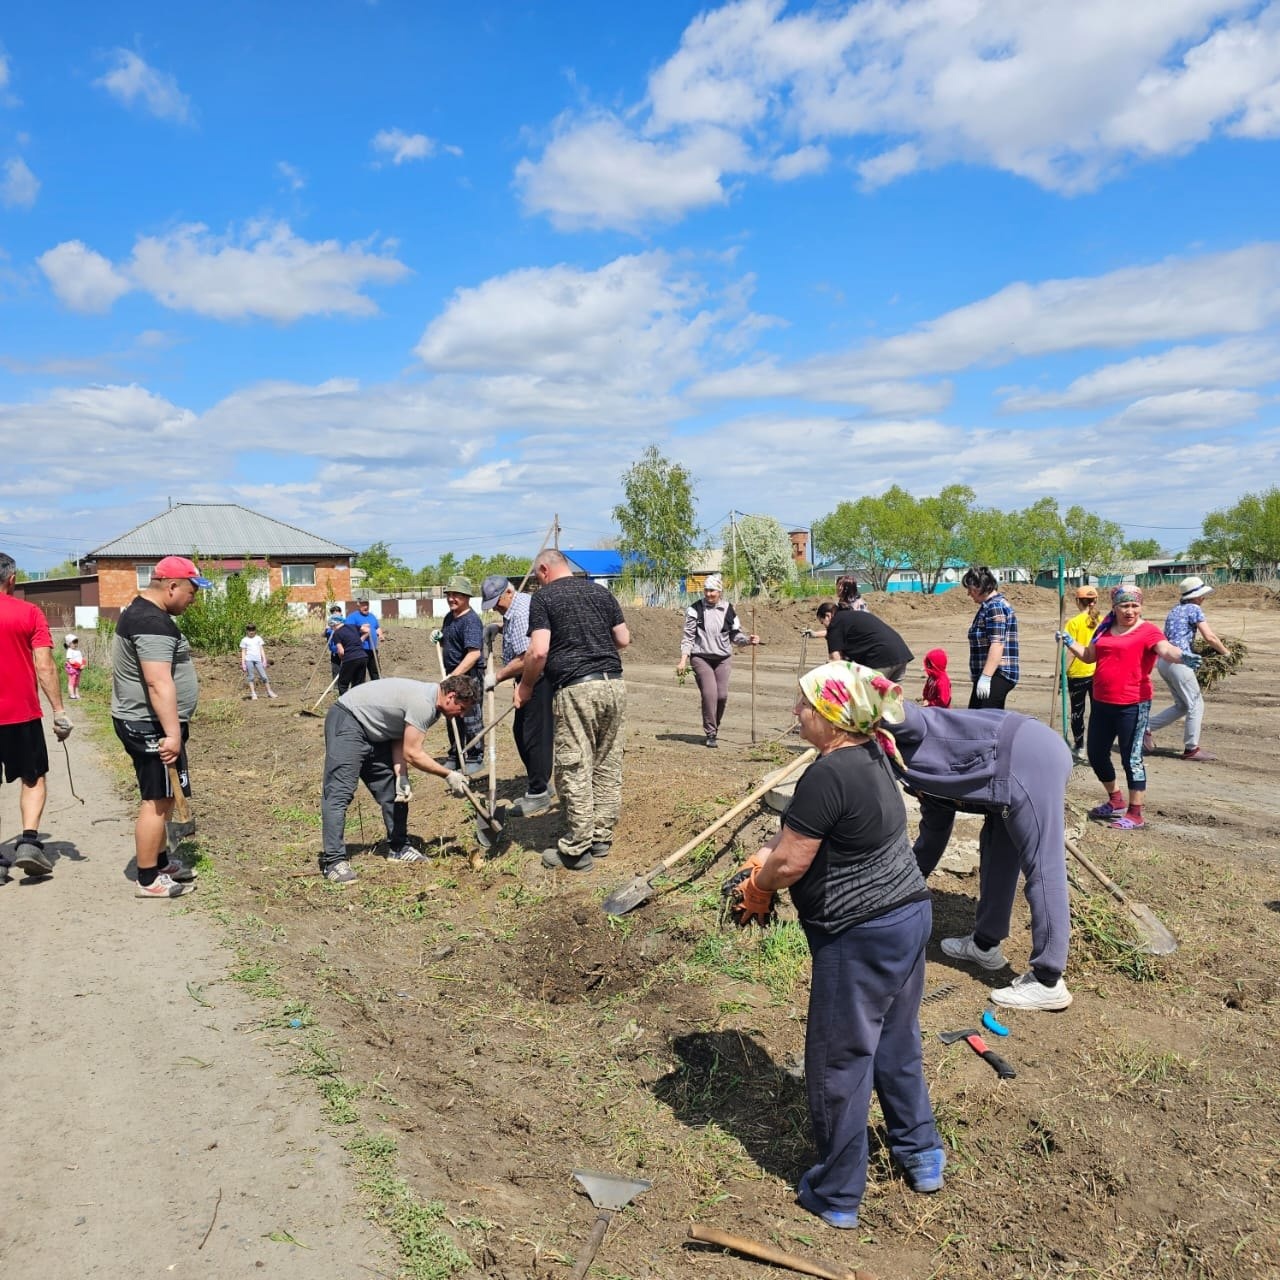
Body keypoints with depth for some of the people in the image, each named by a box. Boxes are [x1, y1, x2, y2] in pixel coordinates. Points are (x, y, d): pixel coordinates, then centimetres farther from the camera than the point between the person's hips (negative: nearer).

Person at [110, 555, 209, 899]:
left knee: (162, 798, 19)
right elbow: (159, 683, -29)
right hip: (151, 726, -11)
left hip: (141, 723, 11)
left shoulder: (143, 612, 15)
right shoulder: (153, 623, -21)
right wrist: (173, 733, -32)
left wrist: (171, 728, 30)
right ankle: (148, 880, 4)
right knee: (157, 800, -4)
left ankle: (160, 863, 30)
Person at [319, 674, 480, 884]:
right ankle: (334, 861, -17)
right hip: (348, 720, -11)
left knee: (392, 790, 11)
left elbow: (400, 741, 3)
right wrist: (448, 775, -17)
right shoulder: (423, 704, -27)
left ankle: (398, 848, 20)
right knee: (340, 793, -16)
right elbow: (413, 754, -24)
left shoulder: (431, 702, 4)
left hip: (373, 730, 11)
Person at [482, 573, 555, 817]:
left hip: (540, 680, -11)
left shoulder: (521, 613, -21)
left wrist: (497, 677, -17)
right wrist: (499, 628, 18)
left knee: (536, 735, -6)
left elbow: (526, 659, -26)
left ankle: (538, 795, 2)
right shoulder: (518, 604, 13)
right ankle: (540, 784, 27)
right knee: (521, 732, 16)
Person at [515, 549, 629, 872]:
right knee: (608, 766, 12)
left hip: (575, 688, -6)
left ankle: (576, 850, 5)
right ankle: (601, 838, 20)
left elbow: (538, 651, -10)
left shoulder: (543, 597, 1)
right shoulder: (601, 591, 16)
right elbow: (624, 639, 16)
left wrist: (525, 686, 5)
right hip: (613, 683, 6)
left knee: (575, 770, 0)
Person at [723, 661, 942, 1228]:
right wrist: (772, 850, 5)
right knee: (896, 1042, 25)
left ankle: (836, 1196, 24)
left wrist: (754, 890, -1)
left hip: (861, 937, -9)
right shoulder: (873, 755, 5)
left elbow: (789, 865, -20)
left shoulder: (827, 775, -25)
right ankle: (921, 1154, 42)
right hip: (911, 912, 9)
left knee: (839, 1061, 8)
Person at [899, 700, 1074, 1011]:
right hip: (1024, 759, 11)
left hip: (1028, 759, -11)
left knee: (1042, 870, -5)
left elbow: (902, 716, -22)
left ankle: (1048, 983, 3)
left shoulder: (901, 737, 3)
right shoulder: (924, 779, 27)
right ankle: (985, 944, 34)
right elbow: (933, 834, 37)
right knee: (997, 854, 21)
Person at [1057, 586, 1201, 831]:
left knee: (1132, 758, -2)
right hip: (1102, 703, 7)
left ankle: (1135, 815, 8)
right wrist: (1068, 642, 10)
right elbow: (1089, 655, 21)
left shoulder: (1147, 631, -9)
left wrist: (1182, 657, -47)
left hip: (1132, 705, -7)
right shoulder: (1105, 629, 10)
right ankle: (1116, 802, 36)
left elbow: (1166, 650, -27)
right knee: (1096, 754, 16)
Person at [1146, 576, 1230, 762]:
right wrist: (1225, 652, 3)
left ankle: (1147, 728, 10)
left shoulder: (1174, 610, 19)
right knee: (1196, 704, 2)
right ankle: (1191, 748, 6)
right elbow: (1210, 638, -12)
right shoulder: (1194, 609, -6)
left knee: (1182, 705, 16)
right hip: (1177, 660, -8)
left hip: (1163, 660, 8)